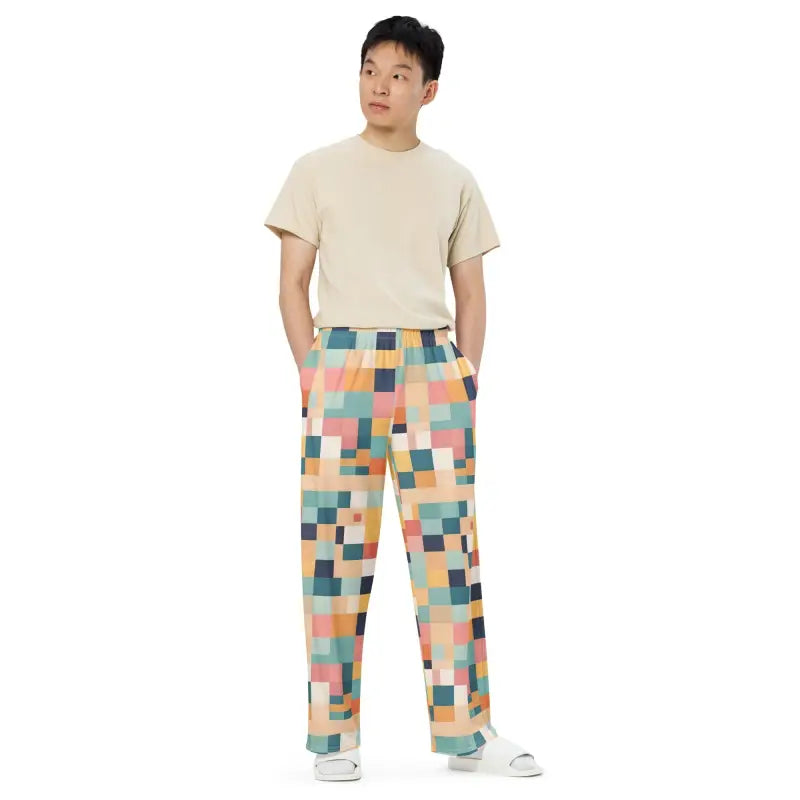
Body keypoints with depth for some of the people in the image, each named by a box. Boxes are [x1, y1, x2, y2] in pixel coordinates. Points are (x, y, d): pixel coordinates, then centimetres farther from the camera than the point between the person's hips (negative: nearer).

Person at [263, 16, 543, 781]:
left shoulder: (453, 180, 12)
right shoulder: (317, 171, 6)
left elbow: (471, 294, 14)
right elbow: (292, 283, 5)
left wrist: (465, 377, 2)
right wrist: (313, 374, -5)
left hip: (431, 367, 2)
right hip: (341, 363, -1)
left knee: (448, 545, -1)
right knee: (336, 547, -2)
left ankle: (465, 731, 5)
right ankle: (334, 735, 5)